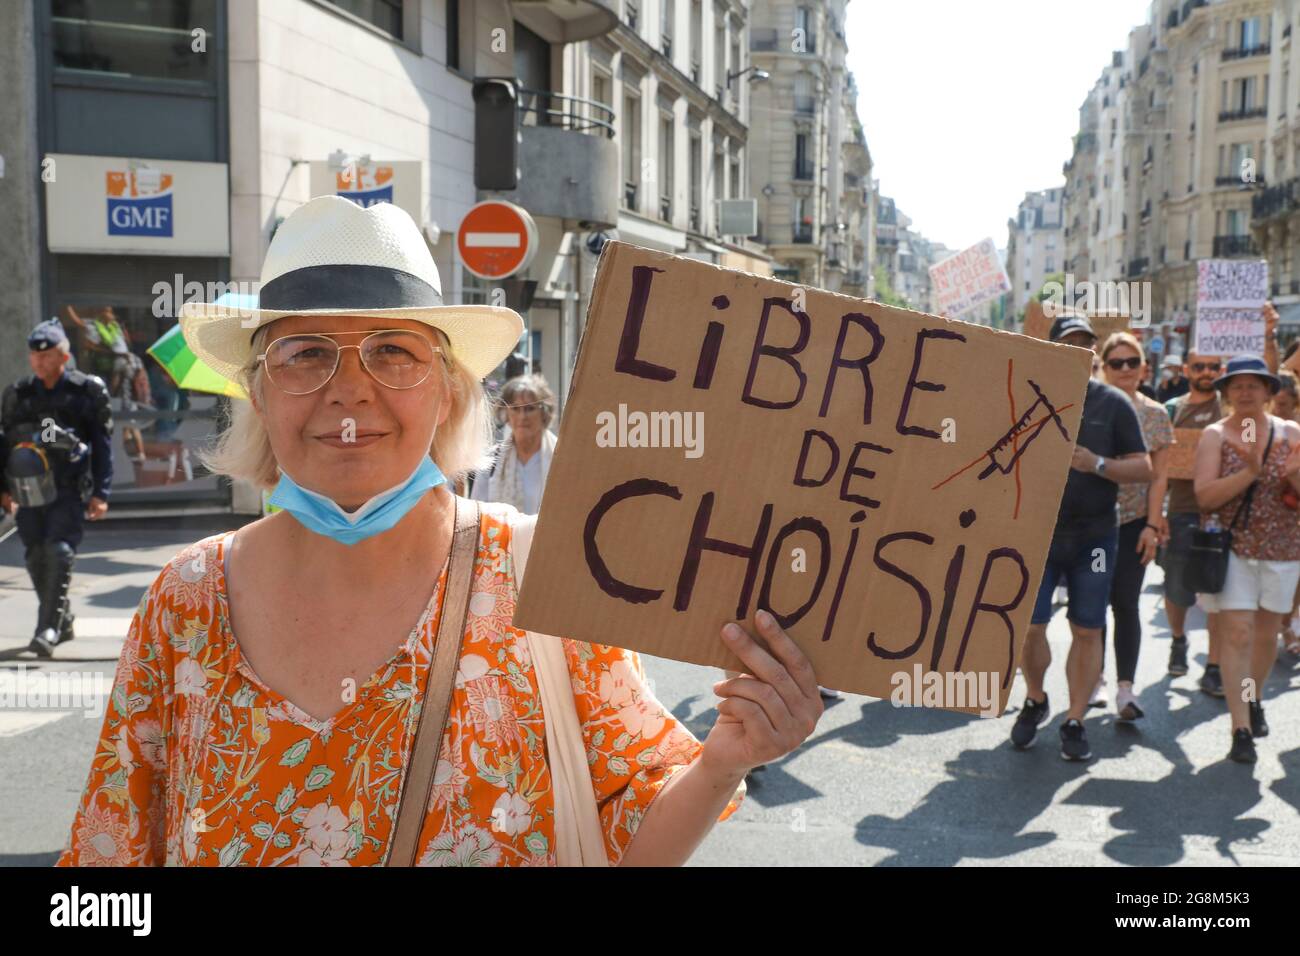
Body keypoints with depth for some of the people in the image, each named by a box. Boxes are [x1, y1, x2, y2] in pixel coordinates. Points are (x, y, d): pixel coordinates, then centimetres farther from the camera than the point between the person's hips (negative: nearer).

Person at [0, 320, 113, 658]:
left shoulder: (86, 391, 0)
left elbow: (102, 444, 1)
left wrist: (100, 493, -4)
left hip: (68, 489, -4)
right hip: (29, 489, 4)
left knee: (59, 553, -15)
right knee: (35, 558, 5)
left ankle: (48, 629, -14)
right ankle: (63, 621, 22)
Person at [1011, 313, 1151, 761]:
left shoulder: (1113, 403, 1)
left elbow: (1144, 468, 0)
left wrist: (1097, 464, -16)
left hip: (1094, 535, 0)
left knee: (1087, 631, 3)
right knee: (1029, 627, -3)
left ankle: (1075, 720, 16)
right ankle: (1035, 700, 24)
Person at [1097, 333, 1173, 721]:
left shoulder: (1155, 415, 3)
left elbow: (1159, 475, 2)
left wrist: (1152, 524, -5)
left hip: (1132, 523, 0)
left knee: (1125, 604, -1)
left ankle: (1125, 687, 0)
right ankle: (1095, 676, 21)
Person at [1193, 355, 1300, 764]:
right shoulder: (1215, 435, -2)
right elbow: (1205, 496, -13)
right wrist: (1250, 473, -23)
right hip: (1231, 546, -3)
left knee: (1266, 633, 13)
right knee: (1236, 632, -9)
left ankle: (1254, 700, 39)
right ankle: (1241, 728, -6)